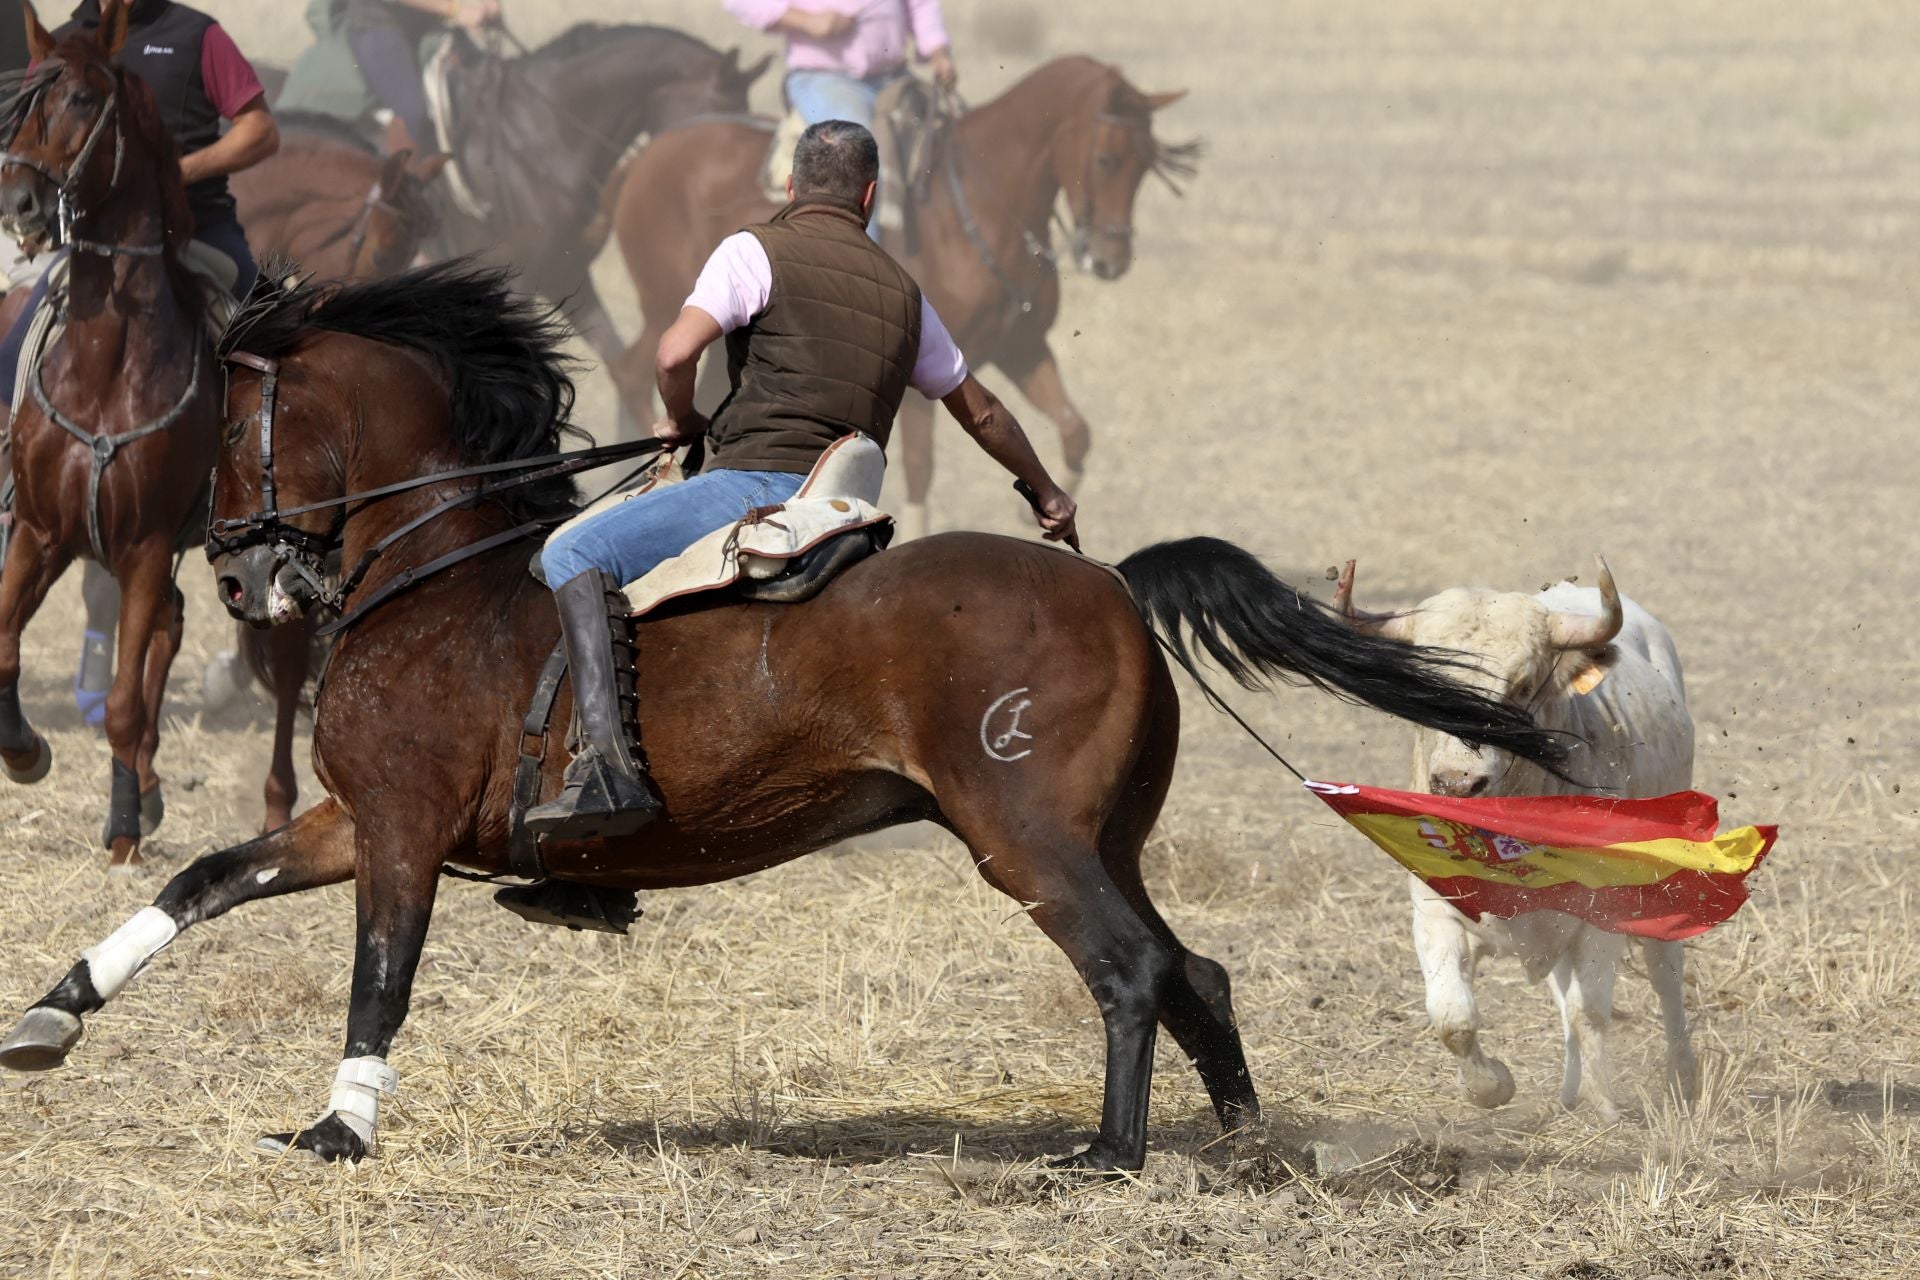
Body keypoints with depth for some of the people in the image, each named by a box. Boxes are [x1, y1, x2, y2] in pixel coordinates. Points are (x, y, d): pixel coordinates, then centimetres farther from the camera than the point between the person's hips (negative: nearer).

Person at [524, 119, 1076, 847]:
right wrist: (1046, 494, 51)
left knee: (574, 555, -13)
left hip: (759, 484, -7)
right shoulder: (902, 293, 22)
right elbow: (980, 411, 34)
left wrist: (682, 421, 12)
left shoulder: (757, 253, 3)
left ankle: (607, 766, -33)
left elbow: (677, 353, -11)